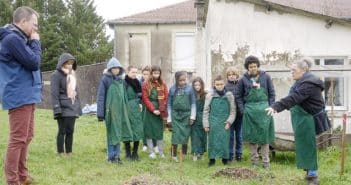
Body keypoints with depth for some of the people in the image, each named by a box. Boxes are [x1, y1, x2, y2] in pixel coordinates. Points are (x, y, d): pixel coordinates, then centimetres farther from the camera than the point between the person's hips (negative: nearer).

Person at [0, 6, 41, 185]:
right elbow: (34, 62, -15)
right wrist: (35, 42, -6)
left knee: (26, 136, 16)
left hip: (26, 95, 11)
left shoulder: (17, 38, 17)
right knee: (18, 139, -7)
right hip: (20, 96, -11)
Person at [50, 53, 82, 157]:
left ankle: (69, 153, 14)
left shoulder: (72, 75, 16)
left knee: (70, 131, 8)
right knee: (62, 131, -3)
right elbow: (54, 94, -12)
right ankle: (60, 154, 3)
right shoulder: (57, 75, -7)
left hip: (72, 108, 7)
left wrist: (78, 107, 16)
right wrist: (57, 109, -19)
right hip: (63, 109, -7)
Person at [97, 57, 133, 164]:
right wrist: (100, 113, -12)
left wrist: (126, 110, 10)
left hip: (121, 110, 5)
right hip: (110, 110, -5)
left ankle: (116, 155, 18)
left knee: (118, 133, 9)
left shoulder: (121, 80, 11)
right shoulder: (105, 79, -6)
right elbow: (101, 97, -8)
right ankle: (111, 156, 11)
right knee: (111, 133, 2)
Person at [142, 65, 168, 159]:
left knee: (160, 131, 5)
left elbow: (166, 99, 2)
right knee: (149, 131, 0)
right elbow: (145, 99, -4)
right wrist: (153, 110, -11)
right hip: (149, 111, -1)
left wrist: (162, 111, -9)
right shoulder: (146, 84, 0)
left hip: (160, 112, 1)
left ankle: (161, 152, 12)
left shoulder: (163, 84, 6)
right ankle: (151, 152, 7)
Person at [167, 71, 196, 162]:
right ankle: (174, 155, 6)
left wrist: (192, 116, -2)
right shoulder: (172, 89, -1)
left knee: (185, 134, 2)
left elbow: (193, 103, 3)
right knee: (176, 134, -4)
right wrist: (169, 118, 4)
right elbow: (169, 104, 5)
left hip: (186, 115, 0)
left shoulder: (189, 89, -2)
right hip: (175, 115, 0)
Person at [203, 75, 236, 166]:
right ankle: (212, 158, 11)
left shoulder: (229, 95, 4)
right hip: (213, 122, 0)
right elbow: (206, 111, 6)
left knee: (224, 140, 0)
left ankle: (225, 158, 12)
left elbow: (233, 111, 6)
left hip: (224, 123, 0)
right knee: (213, 140, 1)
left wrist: (229, 121, -5)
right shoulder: (210, 96, 3)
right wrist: (206, 124, 1)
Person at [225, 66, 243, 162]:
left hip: (239, 113, 1)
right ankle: (230, 155, 12)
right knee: (230, 135, 4)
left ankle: (239, 154, 18)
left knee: (239, 134, 9)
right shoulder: (225, 86, 1)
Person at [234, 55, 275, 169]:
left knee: (265, 135, 1)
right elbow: (238, 95, 9)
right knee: (251, 136, 5)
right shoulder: (243, 79, 1)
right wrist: (242, 109, 1)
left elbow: (272, 93, 6)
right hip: (250, 110, 1)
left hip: (264, 109, 0)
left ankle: (266, 161, 9)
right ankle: (254, 160, 15)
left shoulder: (265, 77, 1)